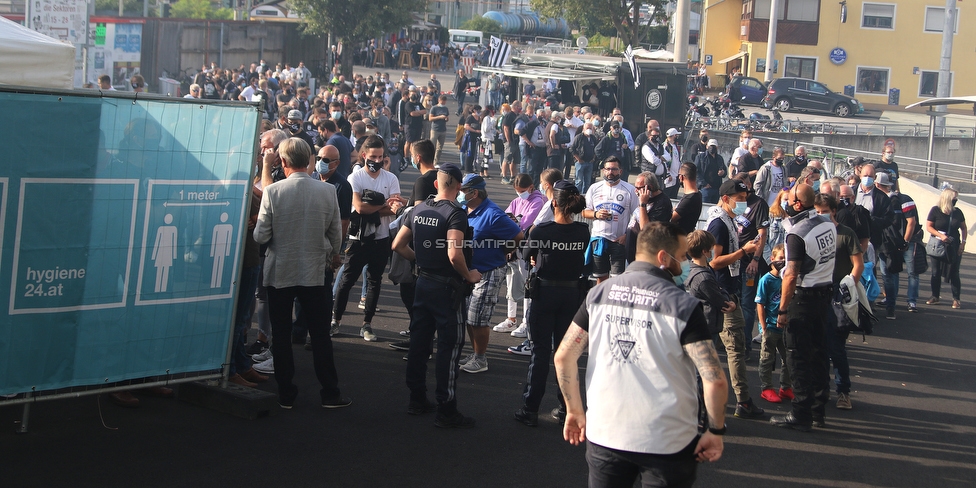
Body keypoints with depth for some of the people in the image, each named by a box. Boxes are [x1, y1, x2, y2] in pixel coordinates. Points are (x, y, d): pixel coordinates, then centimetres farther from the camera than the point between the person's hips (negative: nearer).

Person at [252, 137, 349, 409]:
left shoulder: (272, 191, -13)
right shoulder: (327, 191, -8)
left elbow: (260, 236, -12)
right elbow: (336, 234, 1)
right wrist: (331, 257, 20)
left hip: (280, 272, -1)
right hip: (315, 272, 1)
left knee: (281, 335, 10)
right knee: (320, 334, 9)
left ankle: (286, 394, 15)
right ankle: (329, 393, 12)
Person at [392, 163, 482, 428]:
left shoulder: (419, 209, 5)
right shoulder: (455, 213, -17)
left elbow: (398, 245, 10)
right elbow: (454, 255, -29)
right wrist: (468, 275, -12)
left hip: (423, 283, 7)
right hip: (446, 287, -7)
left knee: (419, 341, 14)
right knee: (449, 346, -2)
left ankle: (417, 399, 24)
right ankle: (446, 411, 1)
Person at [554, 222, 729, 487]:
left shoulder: (599, 293, 1)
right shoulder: (684, 306, -11)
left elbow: (563, 357, 1)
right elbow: (715, 380, -17)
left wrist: (574, 411, 12)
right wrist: (716, 430, -3)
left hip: (604, 435, 3)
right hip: (667, 442, -3)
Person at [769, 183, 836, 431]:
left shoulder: (797, 233, -20)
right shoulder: (828, 225, 3)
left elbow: (792, 275, -22)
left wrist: (782, 309, -18)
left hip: (804, 298, -8)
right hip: (826, 291, 8)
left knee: (799, 357, -1)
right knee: (818, 352, 16)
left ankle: (801, 416, 2)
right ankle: (819, 409, 25)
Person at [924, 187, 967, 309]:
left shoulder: (957, 212, 3)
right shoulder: (935, 211, -6)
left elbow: (963, 228, 12)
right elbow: (928, 227, -8)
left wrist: (963, 242, -1)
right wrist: (940, 235, -22)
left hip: (954, 247, 1)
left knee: (954, 273, -2)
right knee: (936, 272, 6)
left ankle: (956, 299, 2)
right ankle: (935, 296, 16)